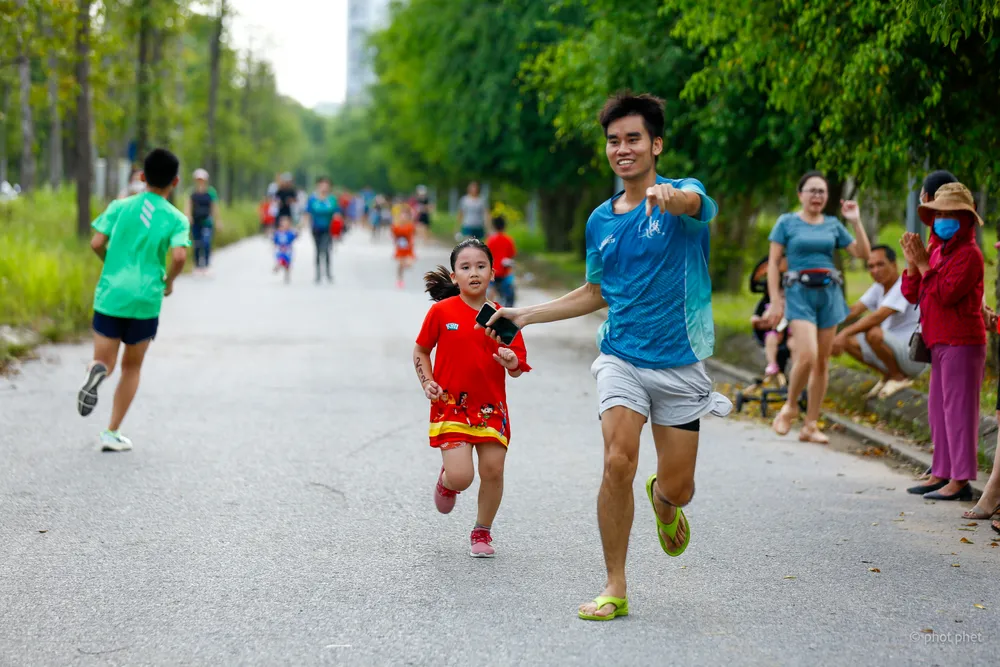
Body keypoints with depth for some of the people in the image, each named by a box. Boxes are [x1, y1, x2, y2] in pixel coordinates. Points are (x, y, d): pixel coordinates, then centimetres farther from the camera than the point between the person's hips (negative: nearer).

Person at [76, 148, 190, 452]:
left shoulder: (120, 207, 4)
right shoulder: (176, 219, -3)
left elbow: (97, 243, -3)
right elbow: (178, 256, -17)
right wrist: (169, 281, 2)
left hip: (110, 295, 1)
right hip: (146, 301, -1)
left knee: (104, 361, 9)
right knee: (132, 367, 15)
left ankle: (97, 371, -30)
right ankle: (112, 433, 13)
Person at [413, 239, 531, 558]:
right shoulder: (441, 311, -3)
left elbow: (517, 370, 4)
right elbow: (420, 351, 10)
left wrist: (512, 362, -19)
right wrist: (427, 383, -4)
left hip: (491, 407, 2)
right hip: (451, 404, -2)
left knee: (493, 470, -2)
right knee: (461, 477, -14)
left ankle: (482, 532, 22)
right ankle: (446, 481, 25)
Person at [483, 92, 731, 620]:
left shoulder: (682, 196, -6)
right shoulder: (600, 221, 9)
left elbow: (693, 204, -34)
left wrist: (669, 197, -59)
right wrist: (527, 315, 16)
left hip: (680, 366, -2)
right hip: (621, 359, 2)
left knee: (677, 489, 2)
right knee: (618, 462, -20)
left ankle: (662, 502, 42)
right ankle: (615, 587, -9)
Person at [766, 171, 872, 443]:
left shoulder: (833, 225, 11)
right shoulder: (787, 222, 2)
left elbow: (863, 253, 9)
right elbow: (773, 263, 0)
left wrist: (856, 222, -1)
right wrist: (775, 301, -7)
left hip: (829, 293, 4)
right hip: (799, 291, -4)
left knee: (823, 361, 4)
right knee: (807, 355, -21)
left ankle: (811, 425, 11)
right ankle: (790, 407, 4)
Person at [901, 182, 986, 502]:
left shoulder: (969, 254, -10)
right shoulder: (937, 252, 16)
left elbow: (946, 293, -22)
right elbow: (912, 294, 10)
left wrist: (924, 265, -17)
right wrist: (912, 263, -5)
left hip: (960, 343, -9)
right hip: (940, 342, 9)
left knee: (958, 408, -9)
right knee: (938, 409, 13)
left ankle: (961, 480, -9)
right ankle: (942, 473, 20)